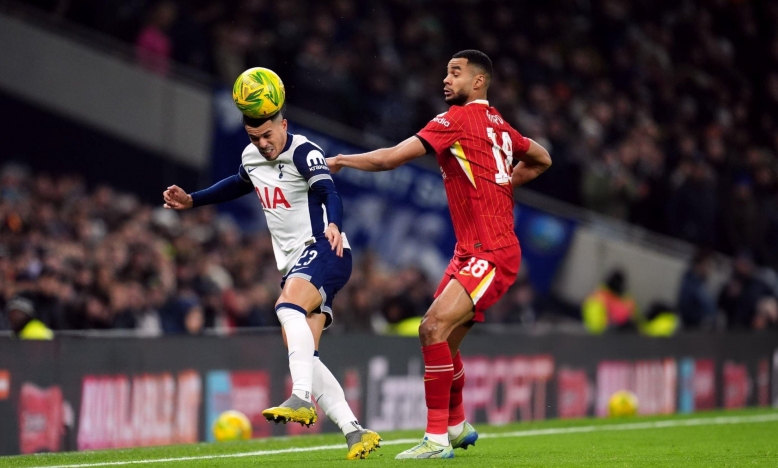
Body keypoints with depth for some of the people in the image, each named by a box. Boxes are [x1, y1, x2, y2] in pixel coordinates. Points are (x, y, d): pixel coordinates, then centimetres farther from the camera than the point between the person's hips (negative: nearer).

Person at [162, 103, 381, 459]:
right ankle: (356, 434, -7)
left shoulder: (303, 153, -13)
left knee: (289, 307, -36)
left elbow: (328, 192, -31)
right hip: (295, 265, 8)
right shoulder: (251, 158, 11)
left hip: (323, 251, -8)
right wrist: (191, 201, 33)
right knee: (303, 357, -4)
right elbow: (239, 185, 35)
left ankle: (302, 399, -44)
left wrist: (334, 226, -50)